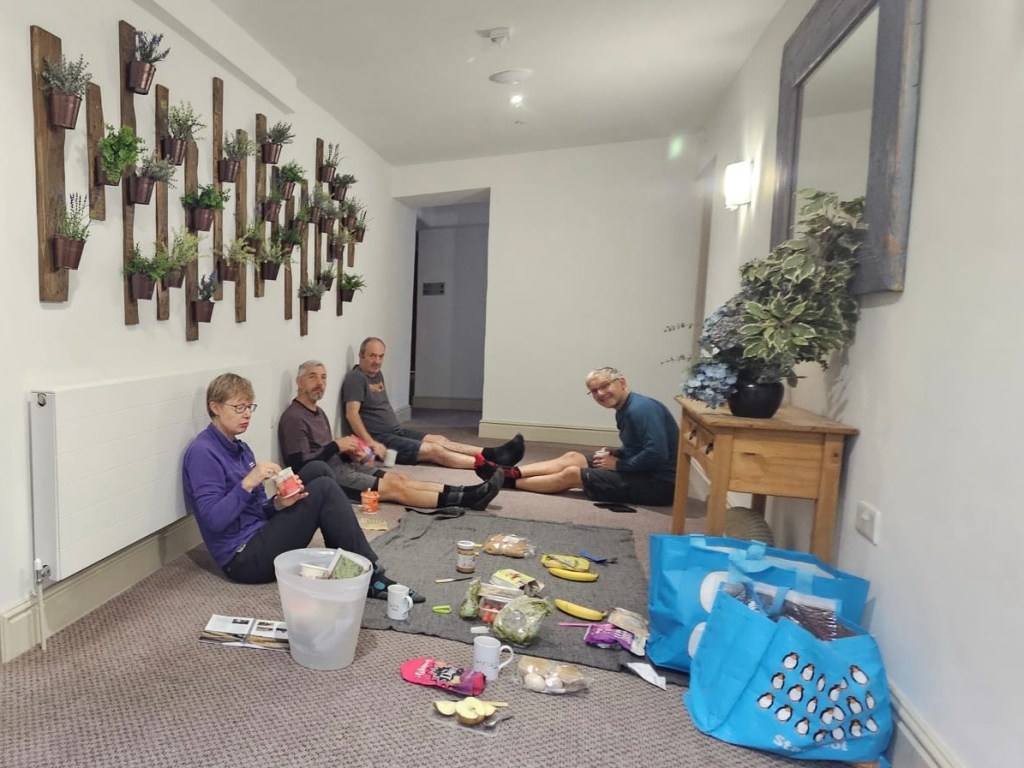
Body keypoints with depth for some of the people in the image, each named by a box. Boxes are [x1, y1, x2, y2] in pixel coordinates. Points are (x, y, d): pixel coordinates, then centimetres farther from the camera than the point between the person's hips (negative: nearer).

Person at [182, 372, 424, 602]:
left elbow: (256, 509, 11)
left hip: (260, 536, 9)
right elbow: (213, 520, -21)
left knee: (317, 470, -2)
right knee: (323, 489, -18)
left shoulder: (239, 448, 13)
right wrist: (248, 483, -28)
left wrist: (278, 504, -9)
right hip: (245, 558, -9)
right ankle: (370, 576, -13)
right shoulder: (202, 452, -13)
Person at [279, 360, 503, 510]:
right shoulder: (294, 418, -14)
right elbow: (300, 466, -20)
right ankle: (466, 500, -20)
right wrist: (336, 446, -18)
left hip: (340, 465, 9)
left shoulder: (318, 412, 17)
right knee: (394, 486, -17)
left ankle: (466, 493, -15)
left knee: (399, 478, -6)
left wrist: (348, 451, 4)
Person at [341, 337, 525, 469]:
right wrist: (371, 443, -30)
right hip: (379, 438, -10)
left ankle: (492, 454, -11)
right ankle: (492, 466, -24)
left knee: (439, 439, -2)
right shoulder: (355, 378, -14)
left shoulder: (377, 374, 15)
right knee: (434, 450, -18)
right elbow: (352, 414, -23)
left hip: (395, 431, 10)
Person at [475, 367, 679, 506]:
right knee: (572, 458, 5)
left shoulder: (640, 409, -22)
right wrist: (614, 453, 0)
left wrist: (618, 464, -17)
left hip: (658, 483, -9)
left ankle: (508, 481, 0)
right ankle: (511, 473, -1)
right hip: (645, 474, 10)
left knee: (571, 474, -9)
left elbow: (657, 454, -30)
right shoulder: (624, 410, 10)